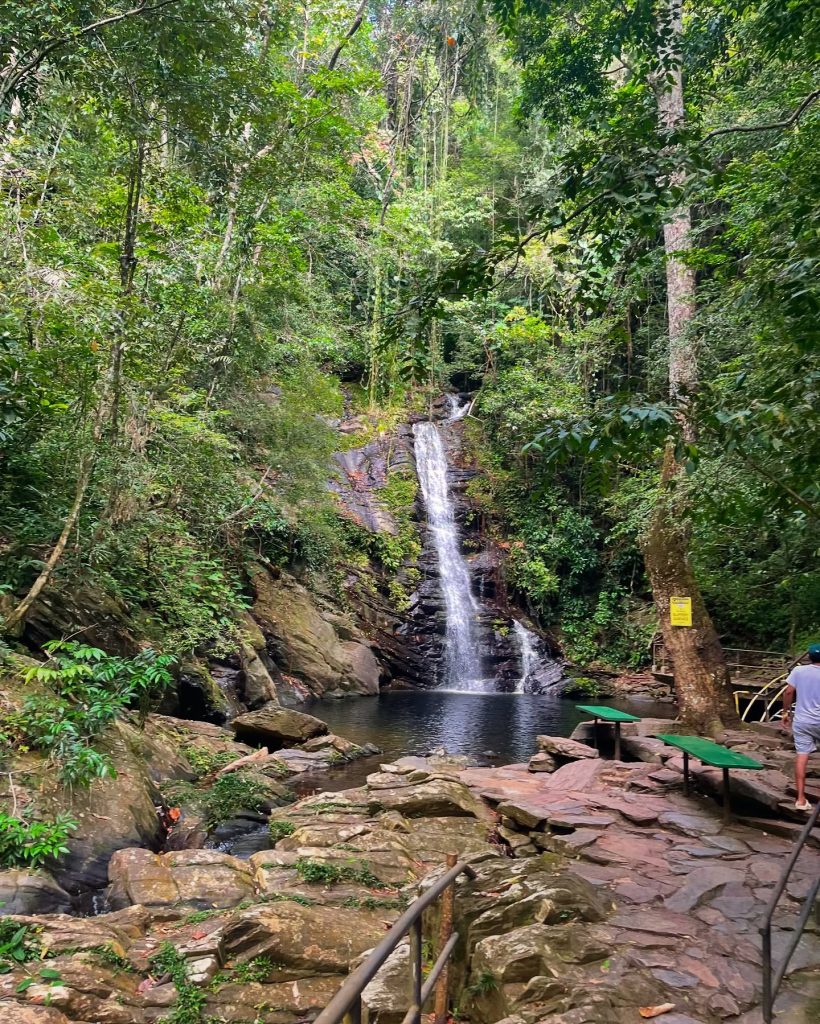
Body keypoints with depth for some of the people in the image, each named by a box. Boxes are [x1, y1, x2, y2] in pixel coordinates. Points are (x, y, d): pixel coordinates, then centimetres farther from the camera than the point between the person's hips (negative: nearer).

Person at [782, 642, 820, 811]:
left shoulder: (798, 670, -3)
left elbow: (788, 692, -3)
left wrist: (786, 712, 9)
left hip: (801, 721, 2)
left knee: (802, 755, 2)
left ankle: (801, 798, 0)